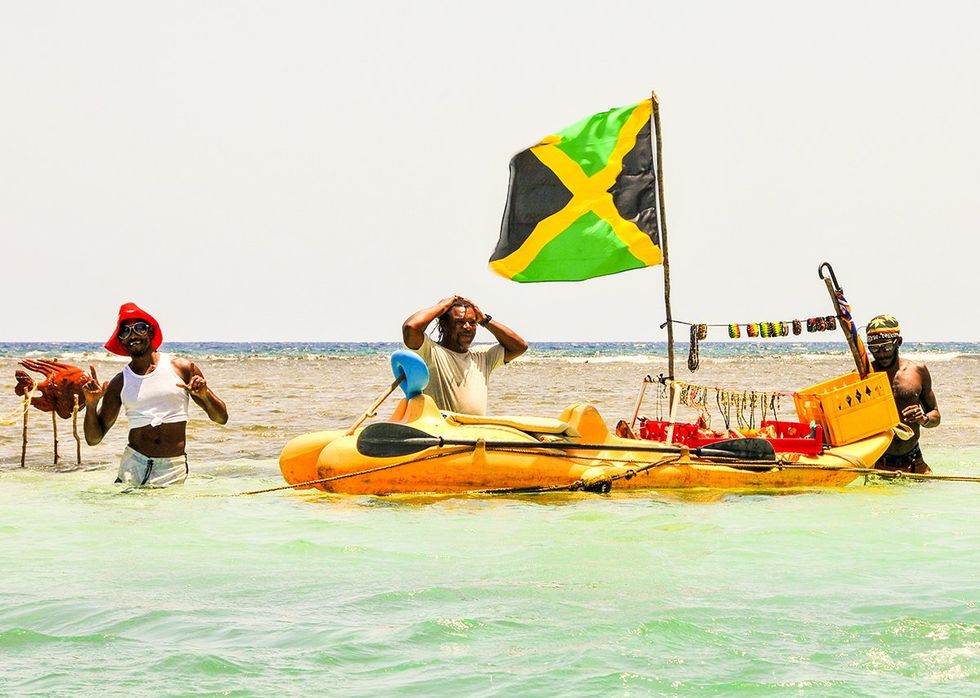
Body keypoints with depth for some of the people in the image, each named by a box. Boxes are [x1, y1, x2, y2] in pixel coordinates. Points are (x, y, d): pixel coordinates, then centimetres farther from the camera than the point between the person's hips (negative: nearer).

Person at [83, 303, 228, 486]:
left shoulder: (182, 368, 4)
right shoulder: (120, 383, 8)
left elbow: (221, 418, 7)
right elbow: (93, 438, 10)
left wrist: (205, 394, -13)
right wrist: (91, 404, -6)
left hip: (174, 471, -1)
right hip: (133, 468, 1)